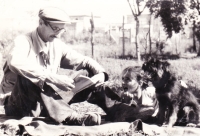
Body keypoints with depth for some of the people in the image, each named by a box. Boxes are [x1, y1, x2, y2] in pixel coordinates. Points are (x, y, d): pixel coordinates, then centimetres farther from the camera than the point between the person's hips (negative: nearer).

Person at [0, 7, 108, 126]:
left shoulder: (58, 46, 4)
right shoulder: (24, 41, -13)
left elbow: (84, 61, 15)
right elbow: (15, 62, -36)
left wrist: (100, 73, -8)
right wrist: (53, 78, -40)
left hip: (46, 103, 4)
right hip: (17, 104, -4)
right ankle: (69, 116, -40)